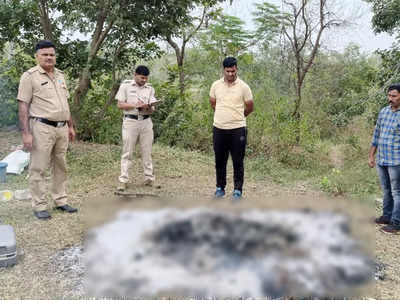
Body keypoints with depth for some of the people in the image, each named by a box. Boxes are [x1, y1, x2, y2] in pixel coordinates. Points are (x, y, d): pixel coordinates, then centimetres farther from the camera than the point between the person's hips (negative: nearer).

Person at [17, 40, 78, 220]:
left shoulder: (60, 76, 14)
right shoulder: (30, 76, -5)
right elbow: (23, 106, -9)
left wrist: (70, 126, 17)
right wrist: (26, 133, -16)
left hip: (62, 128, 7)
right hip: (42, 128, -6)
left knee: (60, 167, 12)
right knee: (38, 169, -1)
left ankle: (60, 201, 23)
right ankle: (39, 206, 8)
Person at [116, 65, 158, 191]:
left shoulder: (150, 88, 10)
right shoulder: (125, 85, 2)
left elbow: (152, 109, 7)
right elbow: (120, 105, -3)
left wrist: (148, 108, -17)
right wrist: (135, 105, -15)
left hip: (146, 122, 3)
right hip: (130, 121, -3)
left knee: (147, 152, 7)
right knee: (127, 152, -2)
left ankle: (149, 178, 16)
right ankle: (123, 180, 2)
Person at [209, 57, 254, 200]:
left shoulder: (243, 87, -5)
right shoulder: (216, 85, 3)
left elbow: (249, 107, 5)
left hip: (237, 129, -3)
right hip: (219, 129, 3)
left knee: (238, 162, 4)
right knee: (220, 160, 12)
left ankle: (238, 190, 14)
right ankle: (220, 187, 26)